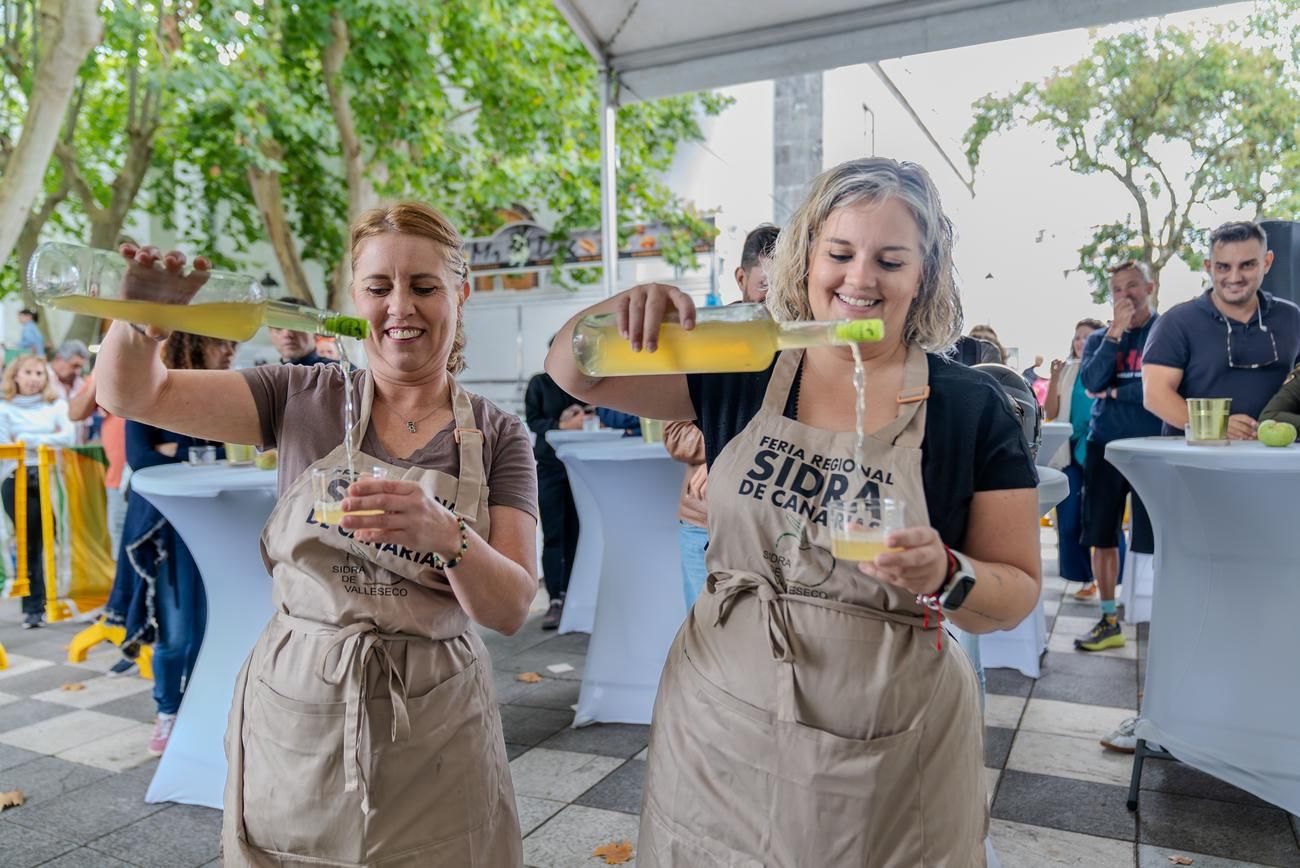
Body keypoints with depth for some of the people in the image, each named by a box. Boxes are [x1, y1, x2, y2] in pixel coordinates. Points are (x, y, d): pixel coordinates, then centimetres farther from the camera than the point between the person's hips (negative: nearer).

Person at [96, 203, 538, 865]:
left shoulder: (498, 437, -4)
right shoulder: (304, 398, 0)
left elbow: (512, 610, -12)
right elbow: (135, 395, -3)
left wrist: (448, 535, -31)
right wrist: (139, 320, -24)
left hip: (434, 730, 0)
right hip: (295, 714, 1)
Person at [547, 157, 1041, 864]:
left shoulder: (973, 409, -6)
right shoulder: (740, 369, -2)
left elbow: (1018, 593, -3)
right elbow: (573, 372, -1)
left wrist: (945, 576, -24)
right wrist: (622, 311, -21)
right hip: (721, 728, 2)